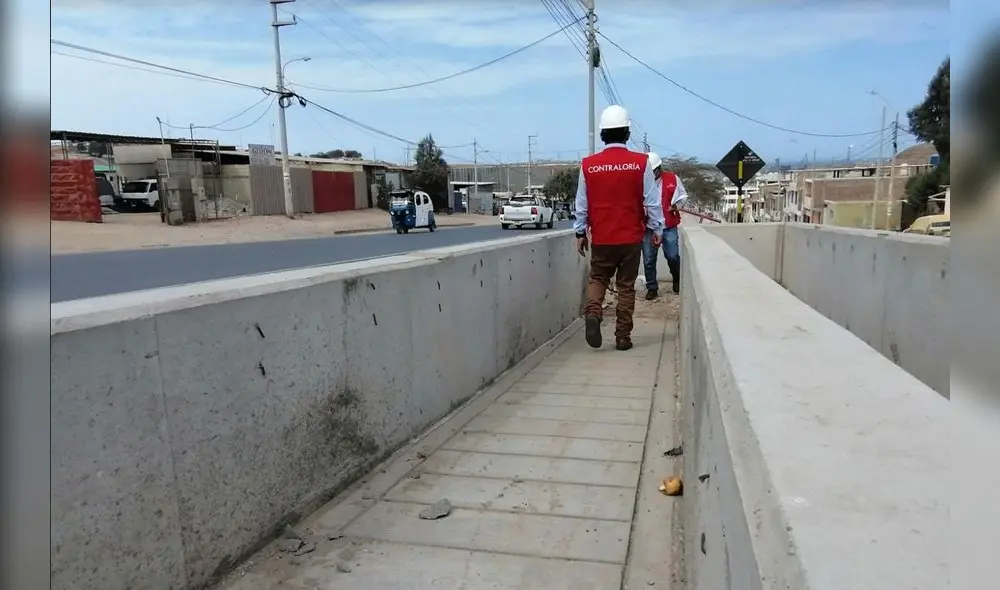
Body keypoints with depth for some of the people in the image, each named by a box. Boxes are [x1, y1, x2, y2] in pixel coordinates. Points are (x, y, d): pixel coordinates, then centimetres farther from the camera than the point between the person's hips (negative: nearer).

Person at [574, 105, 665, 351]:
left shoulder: (588, 165, -4)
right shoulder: (640, 163, -8)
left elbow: (581, 204, 3)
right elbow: (652, 201, -3)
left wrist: (580, 232, 15)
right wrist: (657, 229, 9)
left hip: (601, 238, 1)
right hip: (631, 237, -1)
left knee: (598, 278, 18)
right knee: (626, 286, 10)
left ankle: (593, 313, -9)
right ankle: (623, 336, 12)